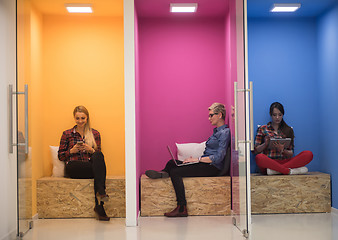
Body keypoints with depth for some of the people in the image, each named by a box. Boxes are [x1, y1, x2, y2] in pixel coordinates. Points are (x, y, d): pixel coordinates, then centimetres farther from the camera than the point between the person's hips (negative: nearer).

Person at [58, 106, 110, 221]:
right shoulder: (67, 134, 15)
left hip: (90, 166, 2)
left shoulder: (95, 134, 18)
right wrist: (72, 150, -5)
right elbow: (60, 156, 14)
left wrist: (91, 150, -6)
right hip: (73, 168, -2)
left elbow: (99, 154, 15)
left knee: (98, 155, -37)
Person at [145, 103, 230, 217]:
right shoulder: (217, 131, 21)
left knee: (175, 172, -21)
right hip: (205, 164, 10)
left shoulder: (225, 132, -10)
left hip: (213, 167, -10)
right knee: (172, 163, 1)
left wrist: (197, 160, -16)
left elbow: (218, 157, -18)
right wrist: (195, 159, 5)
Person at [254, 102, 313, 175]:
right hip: (268, 162, -3)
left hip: (284, 162, 3)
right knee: (259, 157, -38)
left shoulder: (288, 130, 17)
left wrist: (282, 150, -10)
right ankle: (290, 171, -31)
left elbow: (291, 154, 12)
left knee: (309, 154, -22)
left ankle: (275, 170, -33)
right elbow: (256, 150, 9)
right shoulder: (262, 129, 13)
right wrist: (265, 144, -11)